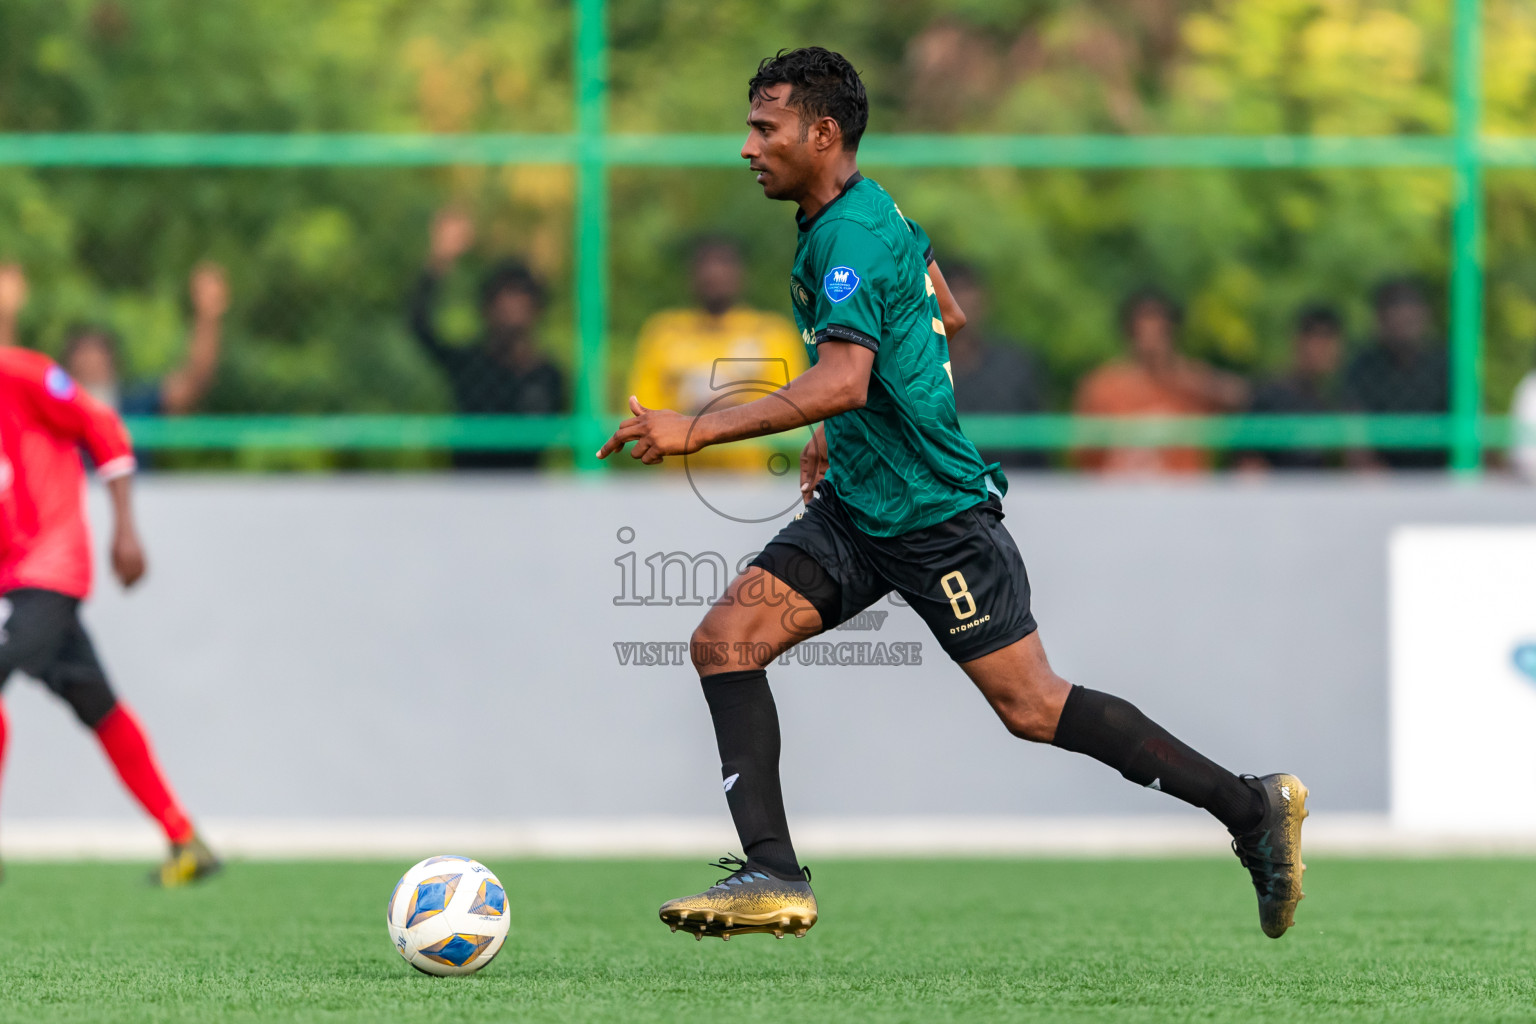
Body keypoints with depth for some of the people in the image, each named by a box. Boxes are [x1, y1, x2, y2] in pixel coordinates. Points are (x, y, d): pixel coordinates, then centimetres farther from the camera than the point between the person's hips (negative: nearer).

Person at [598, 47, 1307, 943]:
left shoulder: (852, 236, -22)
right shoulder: (868, 209, 9)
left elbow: (842, 381, -36)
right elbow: (947, 315, 24)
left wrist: (697, 430, -37)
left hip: (935, 515, -10)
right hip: (856, 502, 10)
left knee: (1032, 708, -2)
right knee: (726, 639, -5)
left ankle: (1252, 808, 8)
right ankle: (776, 878, -9)